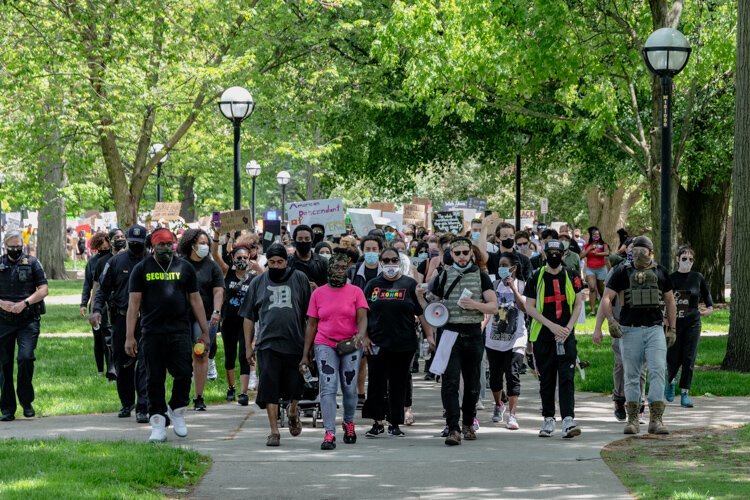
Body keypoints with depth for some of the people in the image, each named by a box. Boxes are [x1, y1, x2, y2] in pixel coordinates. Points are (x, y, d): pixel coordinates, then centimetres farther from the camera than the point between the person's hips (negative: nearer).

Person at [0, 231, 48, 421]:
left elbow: (43, 290, -1)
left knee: (26, 357, -18)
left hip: (28, 321, -2)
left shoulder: (32, 263, 4)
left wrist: (25, 303, -14)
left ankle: (26, 401, -2)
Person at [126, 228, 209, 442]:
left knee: (184, 374, -9)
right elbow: (134, 303, 3)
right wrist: (130, 336, -4)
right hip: (152, 333, 0)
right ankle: (158, 424, 8)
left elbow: (195, 299, 12)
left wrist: (204, 331, 8)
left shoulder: (185, 268, 9)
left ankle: (177, 411, 15)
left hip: (180, 330, 0)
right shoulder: (142, 269, 5)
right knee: (155, 379, 3)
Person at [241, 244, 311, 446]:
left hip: (294, 343, 0)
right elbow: (249, 317, 14)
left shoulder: (300, 279, 5)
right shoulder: (258, 283, 9)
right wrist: (248, 346, 9)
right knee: (270, 387, -6)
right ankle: (274, 431, -3)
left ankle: (293, 414, 40)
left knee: (294, 386, 10)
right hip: (267, 344, 0)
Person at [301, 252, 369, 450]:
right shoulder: (318, 293, 7)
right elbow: (311, 325, 9)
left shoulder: (355, 292, 4)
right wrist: (305, 354, 6)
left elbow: (362, 318, -6)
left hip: (350, 346, 0)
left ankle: (349, 423, 34)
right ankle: (330, 434, -15)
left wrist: (361, 334, -28)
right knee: (328, 389, -11)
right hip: (325, 345, 0)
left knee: (350, 388, 7)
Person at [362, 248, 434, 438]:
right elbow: (363, 313, 10)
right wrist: (364, 336, -1)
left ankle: (395, 424, 14)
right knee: (376, 383, -1)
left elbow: (422, 313, 3)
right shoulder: (373, 285, 8)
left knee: (399, 384, 4)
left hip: (403, 343, -1)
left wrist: (429, 336, -6)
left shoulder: (410, 284, 4)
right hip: (377, 343, 1)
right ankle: (378, 422, 11)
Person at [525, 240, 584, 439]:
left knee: (567, 378, -9)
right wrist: (551, 325, -11)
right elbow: (529, 307, -1)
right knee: (546, 380, 8)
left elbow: (578, 304, 6)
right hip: (543, 336, 0)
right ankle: (548, 420, 18)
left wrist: (568, 328, -7)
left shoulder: (572, 277, 6)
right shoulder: (536, 278, 3)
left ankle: (568, 421, -16)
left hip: (566, 336, 0)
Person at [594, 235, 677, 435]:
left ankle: (656, 419, -11)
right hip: (630, 329, -1)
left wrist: (672, 329, 14)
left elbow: (670, 302, 18)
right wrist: (610, 321, -16)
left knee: (658, 371, -11)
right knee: (631, 375, 4)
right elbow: (606, 298, -1)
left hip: (655, 329, 1)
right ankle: (632, 419, 12)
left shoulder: (660, 273, 10)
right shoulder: (622, 273, 3)